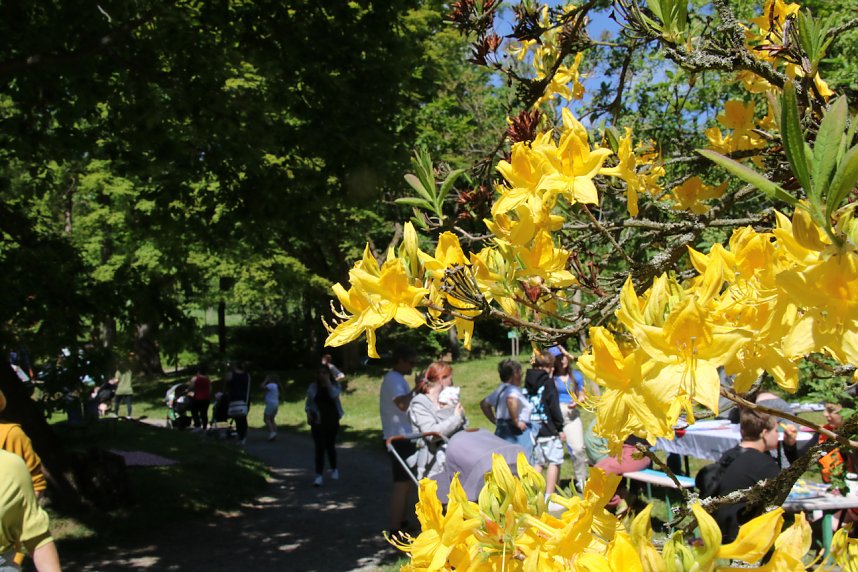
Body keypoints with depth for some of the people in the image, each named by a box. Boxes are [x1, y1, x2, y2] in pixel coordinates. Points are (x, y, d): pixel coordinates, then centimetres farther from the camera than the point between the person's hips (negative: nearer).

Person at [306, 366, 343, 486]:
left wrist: (328, 382, -21)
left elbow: (334, 395, -23)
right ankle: (319, 475, -11)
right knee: (319, 447, -10)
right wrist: (308, 413, -9)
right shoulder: (313, 387, -1)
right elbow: (308, 403, 7)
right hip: (318, 421, -1)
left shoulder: (334, 385, -1)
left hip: (332, 420, 1)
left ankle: (334, 469, 34)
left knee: (330, 446, 12)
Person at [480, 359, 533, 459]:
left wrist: (496, 421, 21)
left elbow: (484, 404, 28)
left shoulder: (500, 390, 15)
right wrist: (516, 421, -25)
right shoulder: (513, 390, -13)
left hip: (501, 431, 9)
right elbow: (511, 401, -36)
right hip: (517, 434, -9)